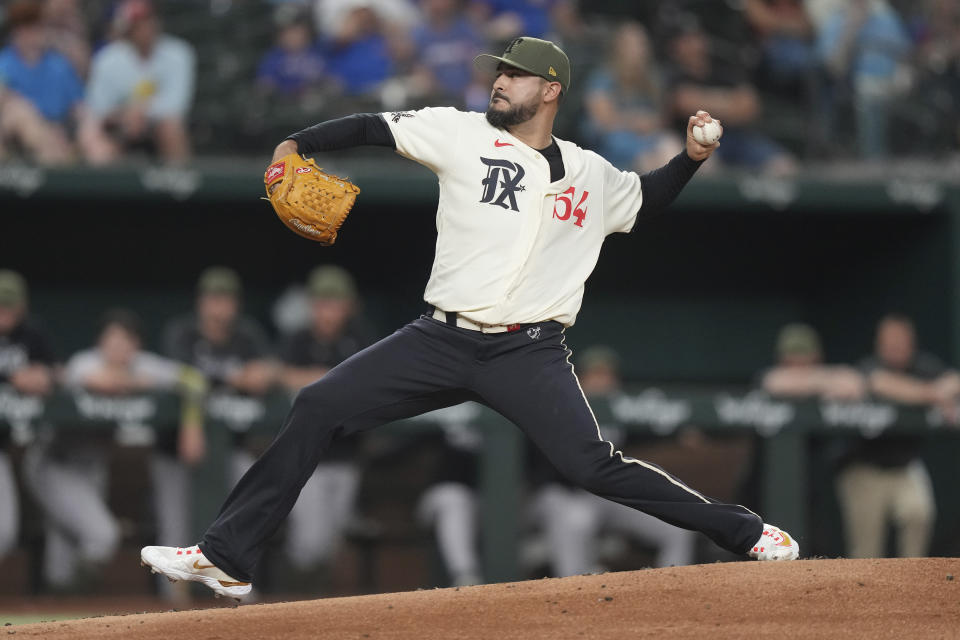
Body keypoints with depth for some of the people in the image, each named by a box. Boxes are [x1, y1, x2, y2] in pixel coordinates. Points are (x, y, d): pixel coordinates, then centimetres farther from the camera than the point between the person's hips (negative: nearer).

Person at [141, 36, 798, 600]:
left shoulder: (592, 175, 10)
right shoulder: (465, 134, 4)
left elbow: (645, 199, 30)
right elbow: (372, 127, 4)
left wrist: (691, 158, 13)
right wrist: (296, 145, -10)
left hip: (530, 356, -1)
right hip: (443, 342, 1)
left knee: (595, 466, -18)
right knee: (318, 407, -9)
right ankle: (228, 557, -4)